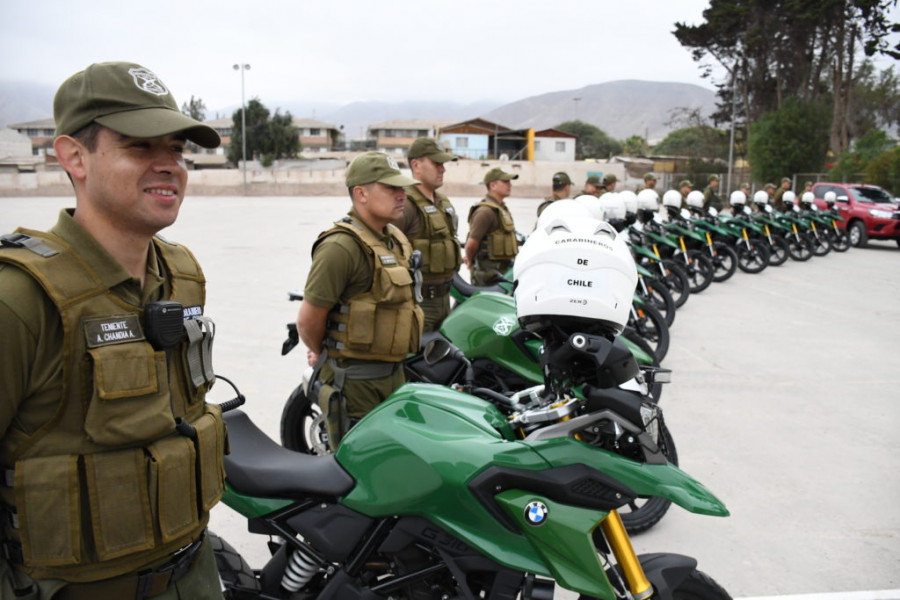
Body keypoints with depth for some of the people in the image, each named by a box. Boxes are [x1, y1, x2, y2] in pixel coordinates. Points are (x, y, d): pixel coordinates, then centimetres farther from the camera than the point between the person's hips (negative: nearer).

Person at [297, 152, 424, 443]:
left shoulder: (395, 239, 10)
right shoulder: (341, 246, -20)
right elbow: (308, 320, -18)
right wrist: (322, 353, 3)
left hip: (393, 372, 8)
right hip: (354, 380, -8)